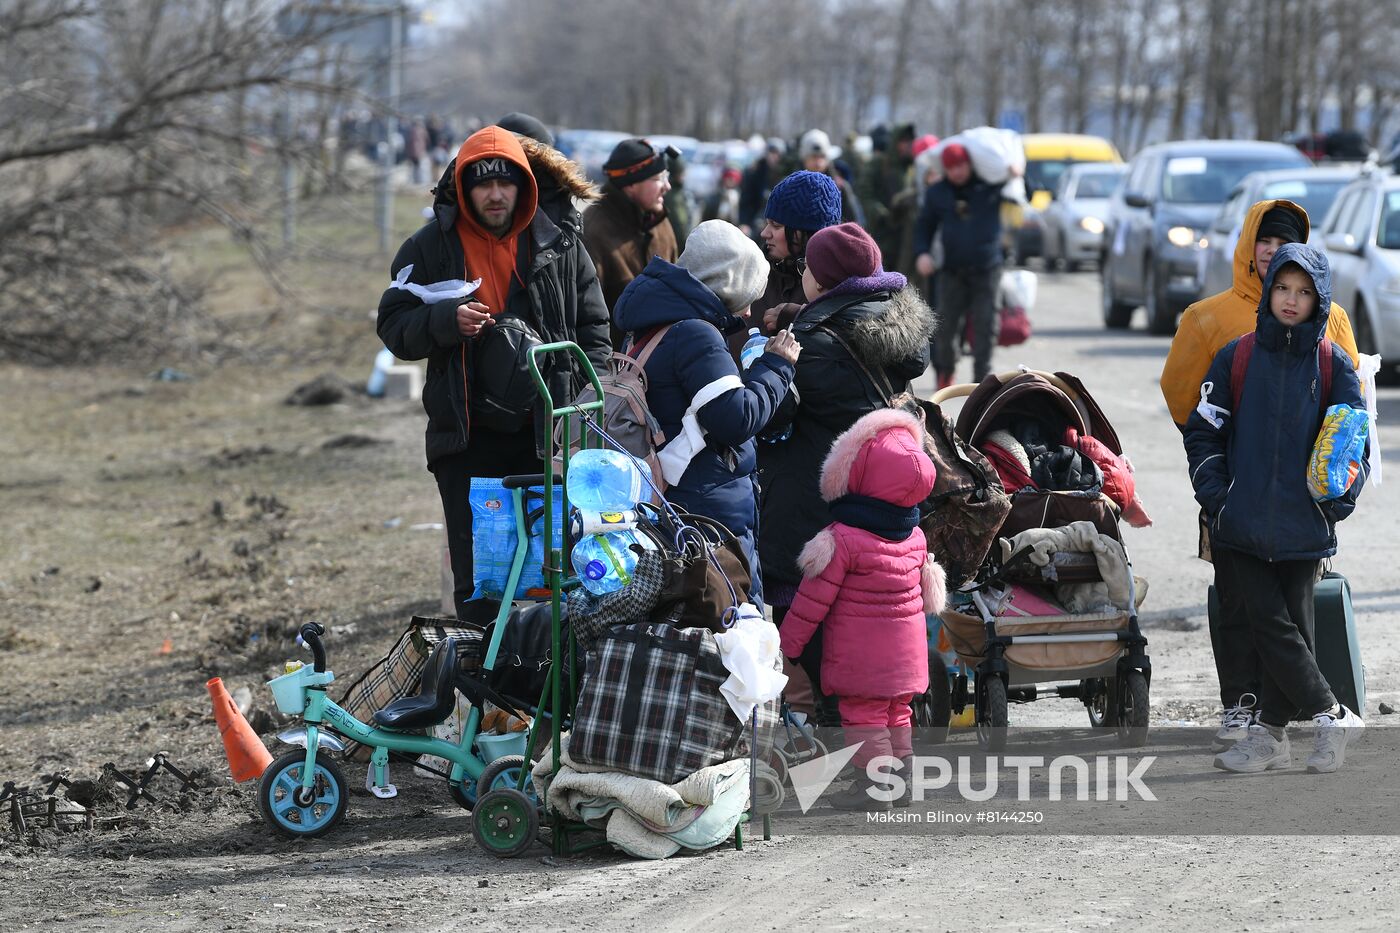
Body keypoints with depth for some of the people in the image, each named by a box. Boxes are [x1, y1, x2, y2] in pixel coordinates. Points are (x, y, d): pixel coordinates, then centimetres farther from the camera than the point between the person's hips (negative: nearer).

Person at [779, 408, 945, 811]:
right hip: (906, 649, 6)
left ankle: (873, 785, 0)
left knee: (863, 715, 1)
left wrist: (786, 646, -5)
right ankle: (902, 779, 24)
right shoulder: (914, 535, 1)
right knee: (896, 712, 17)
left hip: (860, 653, -6)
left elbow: (813, 599, -14)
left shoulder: (841, 540, -18)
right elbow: (926, 586, 13)